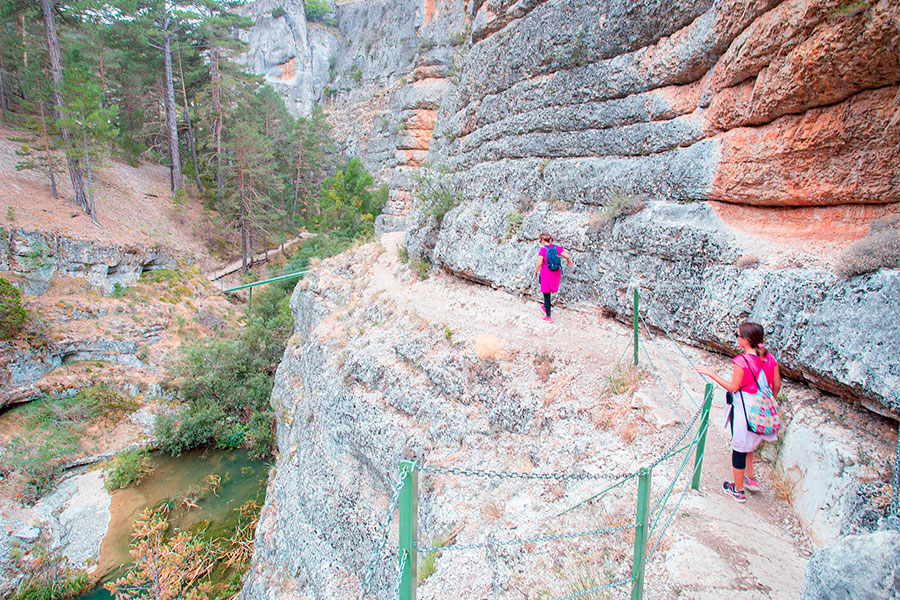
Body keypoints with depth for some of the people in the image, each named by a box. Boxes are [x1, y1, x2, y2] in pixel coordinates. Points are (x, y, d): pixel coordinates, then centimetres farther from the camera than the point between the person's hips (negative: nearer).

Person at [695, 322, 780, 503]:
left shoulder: (741, 362, -24)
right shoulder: (770, 359, -4)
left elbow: (733, 387, -15)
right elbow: (777, 385, 5)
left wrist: (711, 374, -8)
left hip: (742, 410, -6)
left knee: (740, 448, 9)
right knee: (749, 444, 28)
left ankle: (738, 490, 23)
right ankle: (750, 478, 37)